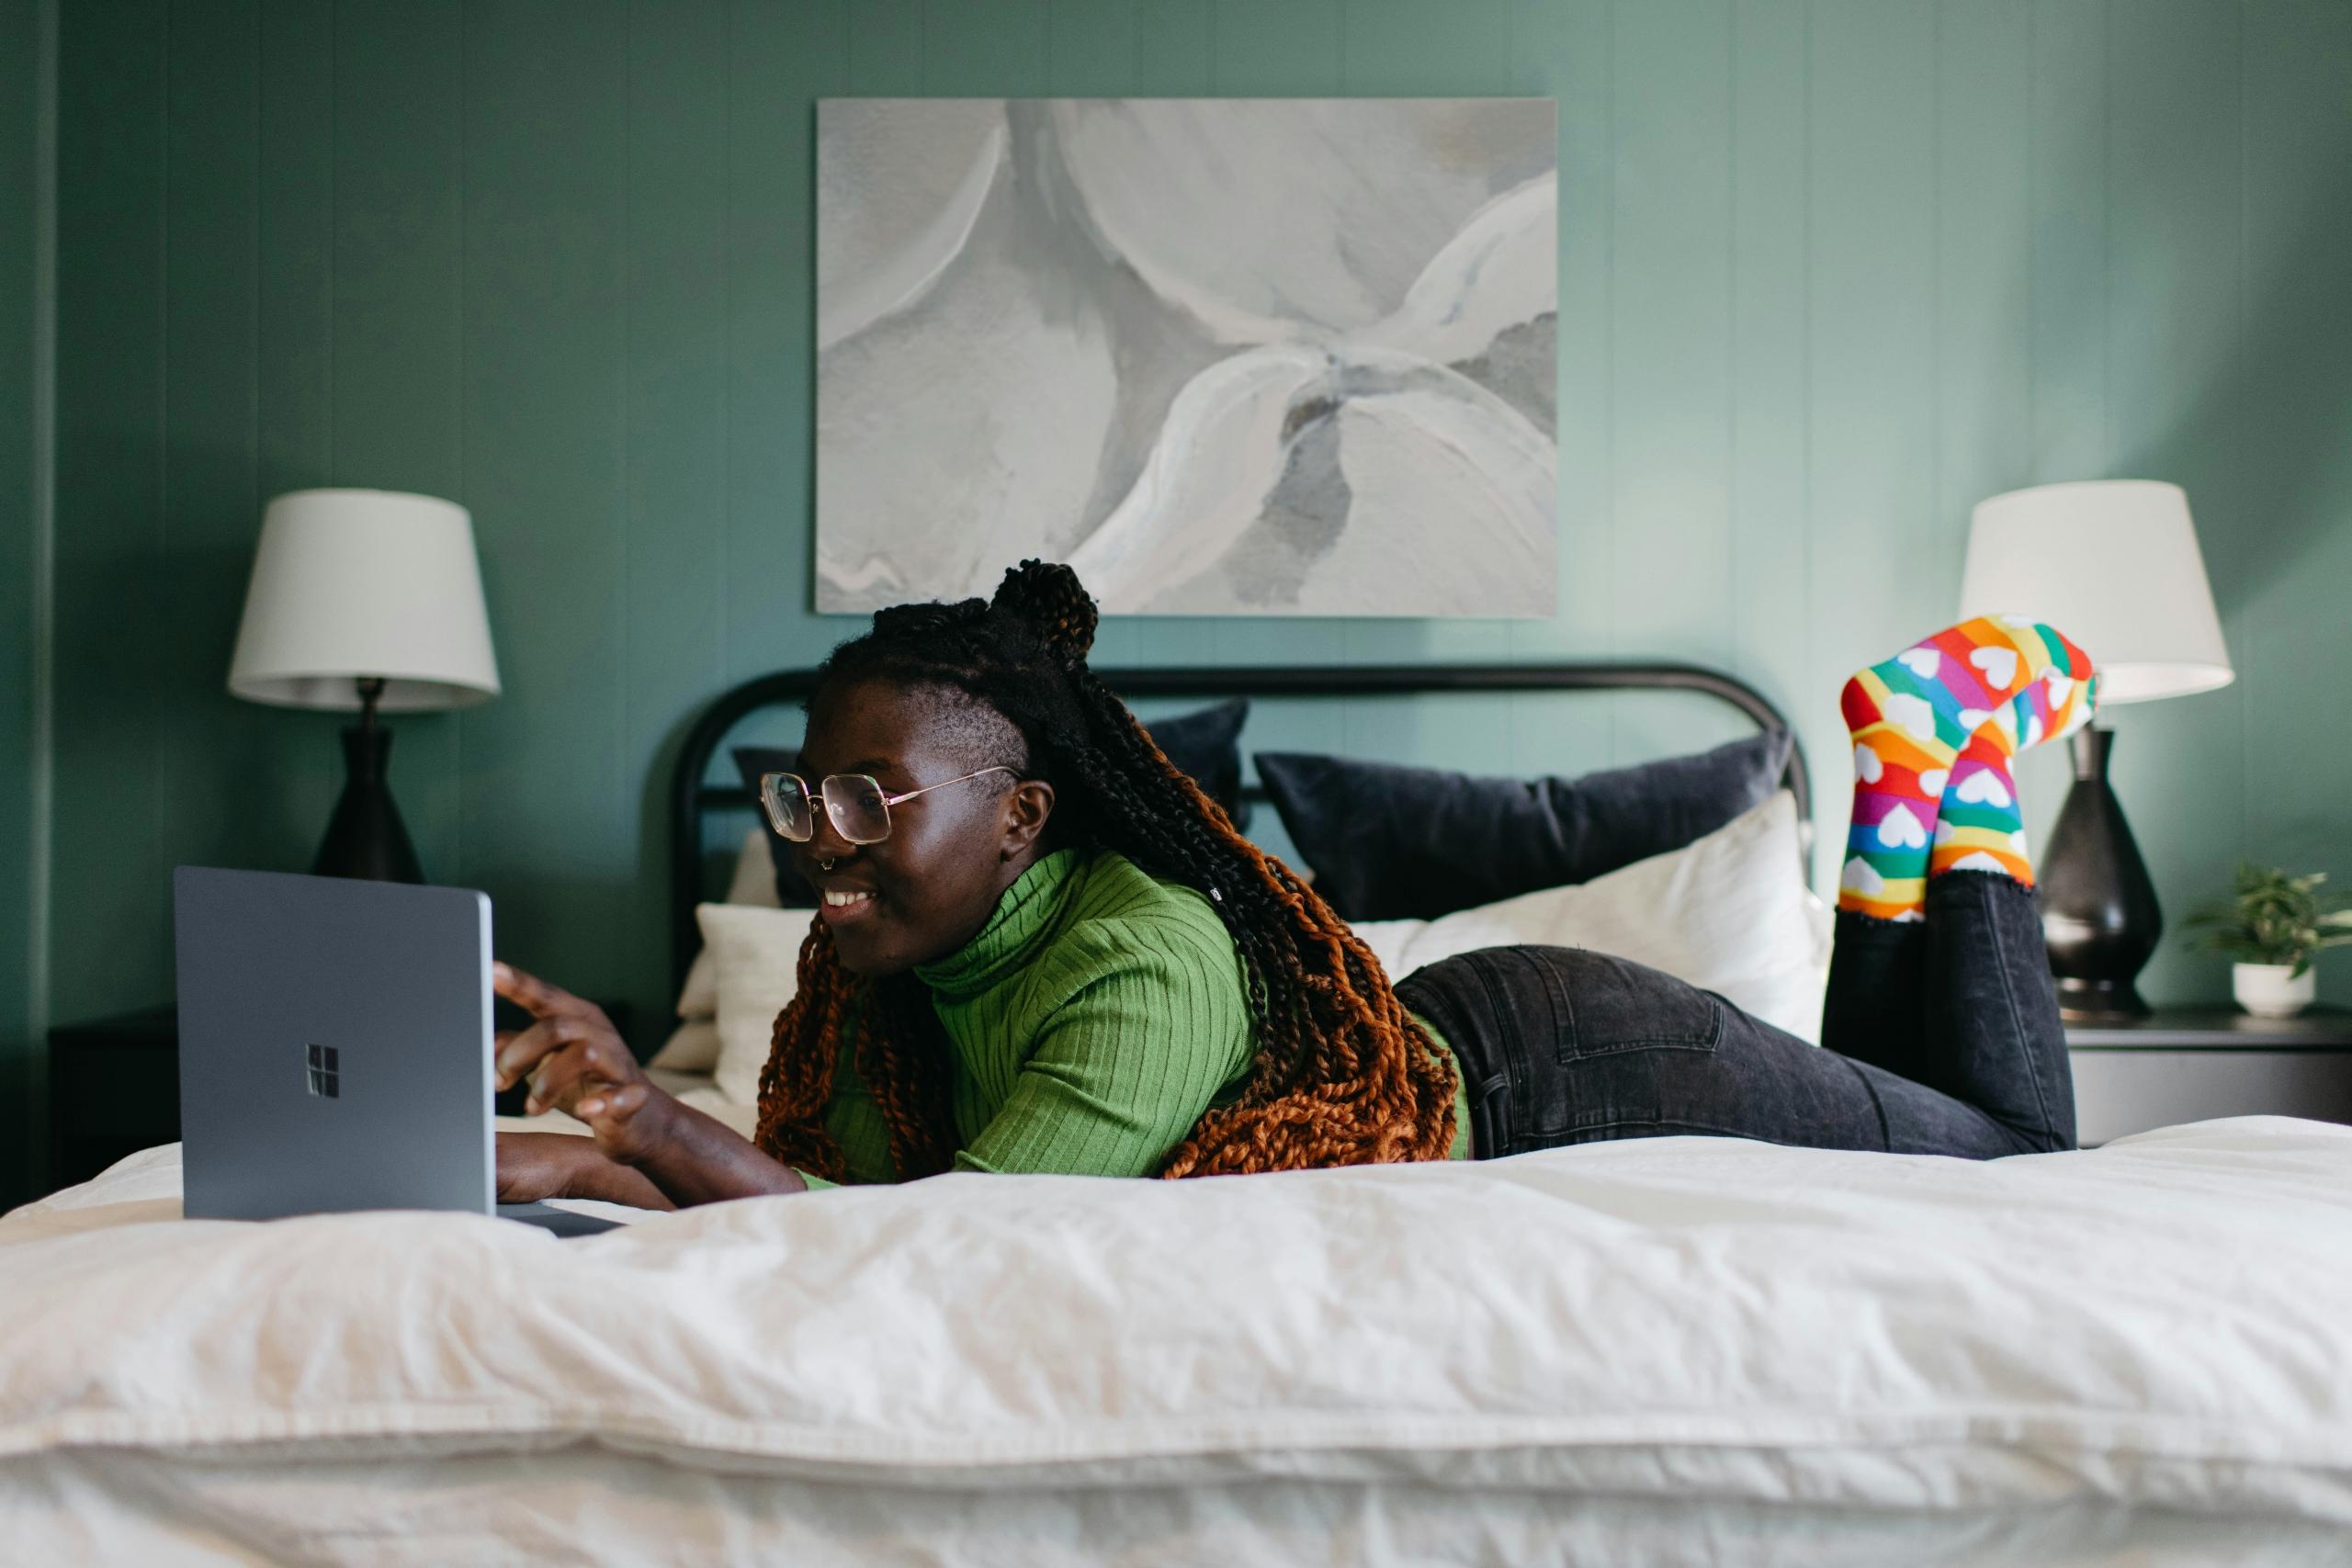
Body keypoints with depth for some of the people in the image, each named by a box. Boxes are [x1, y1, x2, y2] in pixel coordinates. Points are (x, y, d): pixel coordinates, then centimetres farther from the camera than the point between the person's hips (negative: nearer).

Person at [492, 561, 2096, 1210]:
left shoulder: (1145, 964, -39)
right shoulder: (893, 970, -14)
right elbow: (836, 1188, -13)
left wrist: (663, 1126, -49)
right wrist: (573, 1162, -25)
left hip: (1566, 1072, -6)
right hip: (1458, 1027, 7)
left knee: (2023, 1148, 17)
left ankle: (1966, 802, 27)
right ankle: (1892, 816, 35)